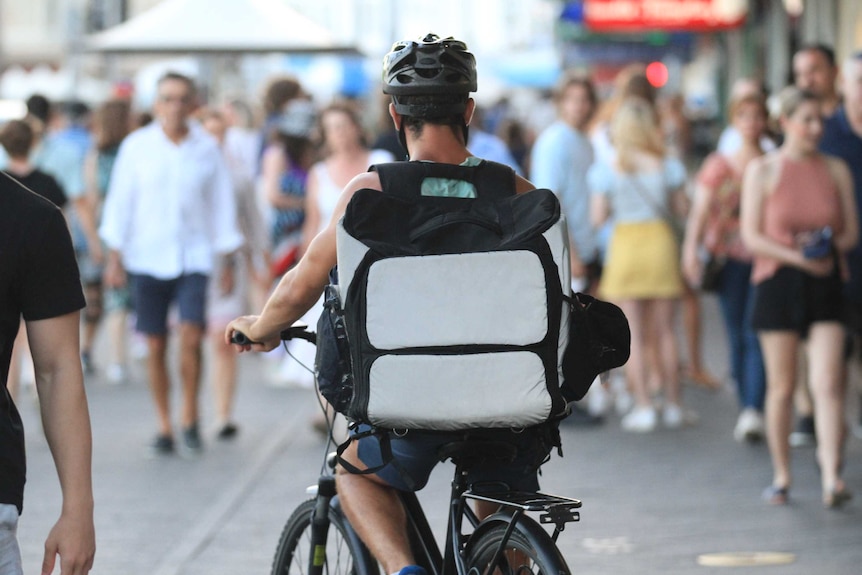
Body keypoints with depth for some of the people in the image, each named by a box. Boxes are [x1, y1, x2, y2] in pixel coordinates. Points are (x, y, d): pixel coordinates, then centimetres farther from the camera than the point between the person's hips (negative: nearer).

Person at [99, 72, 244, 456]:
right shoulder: (137, 146, 1)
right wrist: (114, 258, 0)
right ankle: (164, 427, 14)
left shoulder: (207, 148, 2)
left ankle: (189, 419, 4)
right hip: (147, 258, 0)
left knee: (191, 337, -14)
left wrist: (227, 262, 9)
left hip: (193, 257, 0)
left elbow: (221, 204, 9)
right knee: (156, 345, 2)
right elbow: (120, 203, 4)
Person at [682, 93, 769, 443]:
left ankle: (754, 411, -21)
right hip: (729, 256, 2)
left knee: (756, 333, -13)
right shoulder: (718, 165, 9)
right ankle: (746, 408, 12)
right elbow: (700, 210, 2)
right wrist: (691, 249, -11)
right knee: (736, 335, 4)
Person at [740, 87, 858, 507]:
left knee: (827, 382, -11)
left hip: (826, 286, 1)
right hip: (777, 283, -1)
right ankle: (781, 476, 16)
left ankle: (831, 477, -17)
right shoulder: (762, 171, 1)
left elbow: (851, 231, 11)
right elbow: (751, 236, -4)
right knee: (781, 386, 4)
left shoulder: (836, 170, 9)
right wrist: (799, 258, -14)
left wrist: (829, 246, -11)